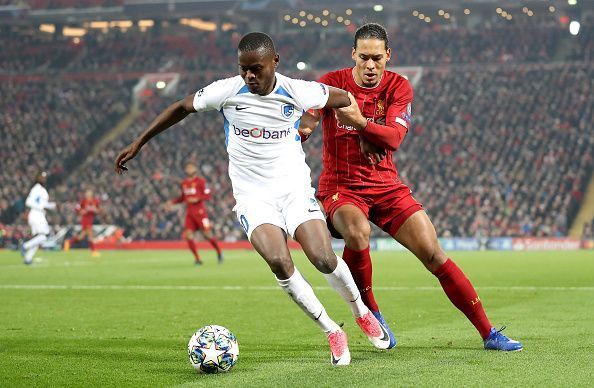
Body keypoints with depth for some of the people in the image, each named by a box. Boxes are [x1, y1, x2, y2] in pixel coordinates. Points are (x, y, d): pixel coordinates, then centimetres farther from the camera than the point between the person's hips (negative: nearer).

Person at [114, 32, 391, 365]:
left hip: (295, 188, 0)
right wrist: (138, 144, 7)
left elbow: (342, 97, 10)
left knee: (323, 258, -18)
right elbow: (181, 108, 6)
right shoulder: (226, 91, -9)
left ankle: (362, 312, 13)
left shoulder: (297, 92, -9)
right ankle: (332, 333, -7)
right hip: (253, 196, 0)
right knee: (278, 261, -24)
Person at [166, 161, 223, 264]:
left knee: (207, 234, -6)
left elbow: (208, 195, -9)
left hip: (200, 211, -5)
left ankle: (219, 253, 17)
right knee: (188, 235, -8)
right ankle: (197, 258, 1)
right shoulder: (184, 183, 12)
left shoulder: (200, 181, -6)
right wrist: (172, 202, 10)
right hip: (189, 213, 5)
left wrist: (197, 199, -22)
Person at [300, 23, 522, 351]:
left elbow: (394, 138, -15)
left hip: (386, 186, 3)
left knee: (433, 253, -6)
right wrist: (302, 129, -36)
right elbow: (304, 124, -11)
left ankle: (488, 333, 4)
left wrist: (359, 122, -33)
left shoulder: (398, 87, 0)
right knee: (358, 232, -36)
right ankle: (370, 313, -10)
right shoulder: (332, 84, -4)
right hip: (340, 187, -2)